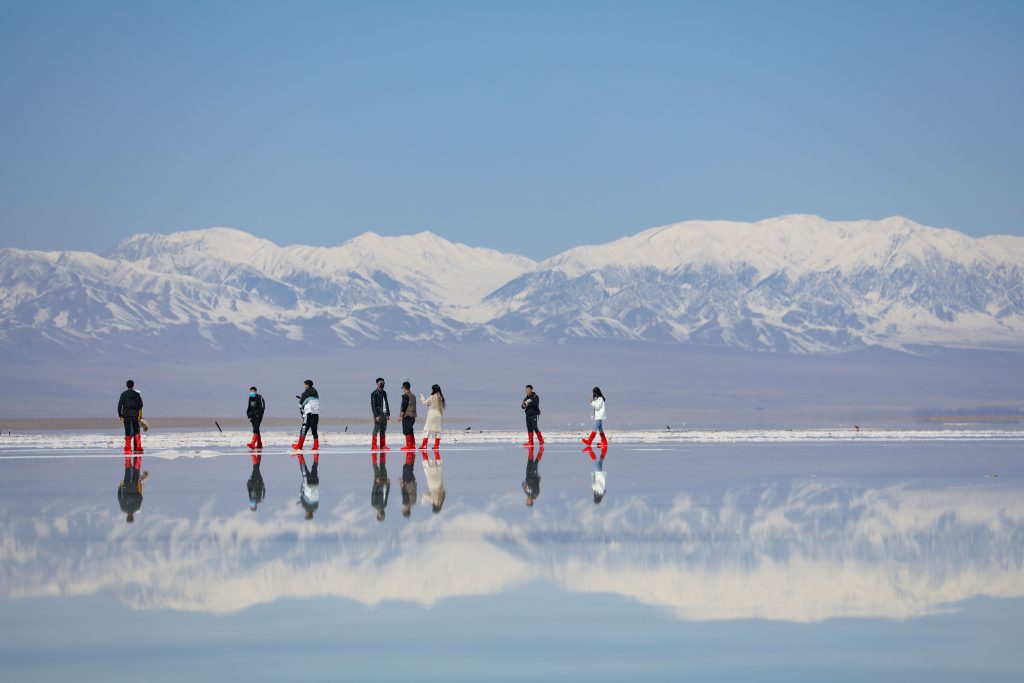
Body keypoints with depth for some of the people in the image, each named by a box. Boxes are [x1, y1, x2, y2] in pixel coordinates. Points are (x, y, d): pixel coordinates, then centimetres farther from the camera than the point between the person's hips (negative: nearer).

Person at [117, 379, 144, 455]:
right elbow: (140, 405, 4)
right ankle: (138, 448, -3)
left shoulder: (123, 394, -1)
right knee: (136, 432, 8)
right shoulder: (137, 394, 2)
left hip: (126, 415, -1)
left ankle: (128, 449, -4)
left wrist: (120, 415, 3)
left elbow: (119, 405, -4)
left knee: (127, 432, 1)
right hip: (135, 415, 1)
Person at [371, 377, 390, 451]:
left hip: (384, 414, 7)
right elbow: (373, 405, -12)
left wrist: (388, 413, 14)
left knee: (383, 430, 7)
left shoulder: (384, 393, 16)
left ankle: (383, 445, 10)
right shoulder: (374, 393, -7)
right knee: (376, 429, -7)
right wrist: (376, 415, -19)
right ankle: (374, 446, -6)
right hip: (378, 414, -7)